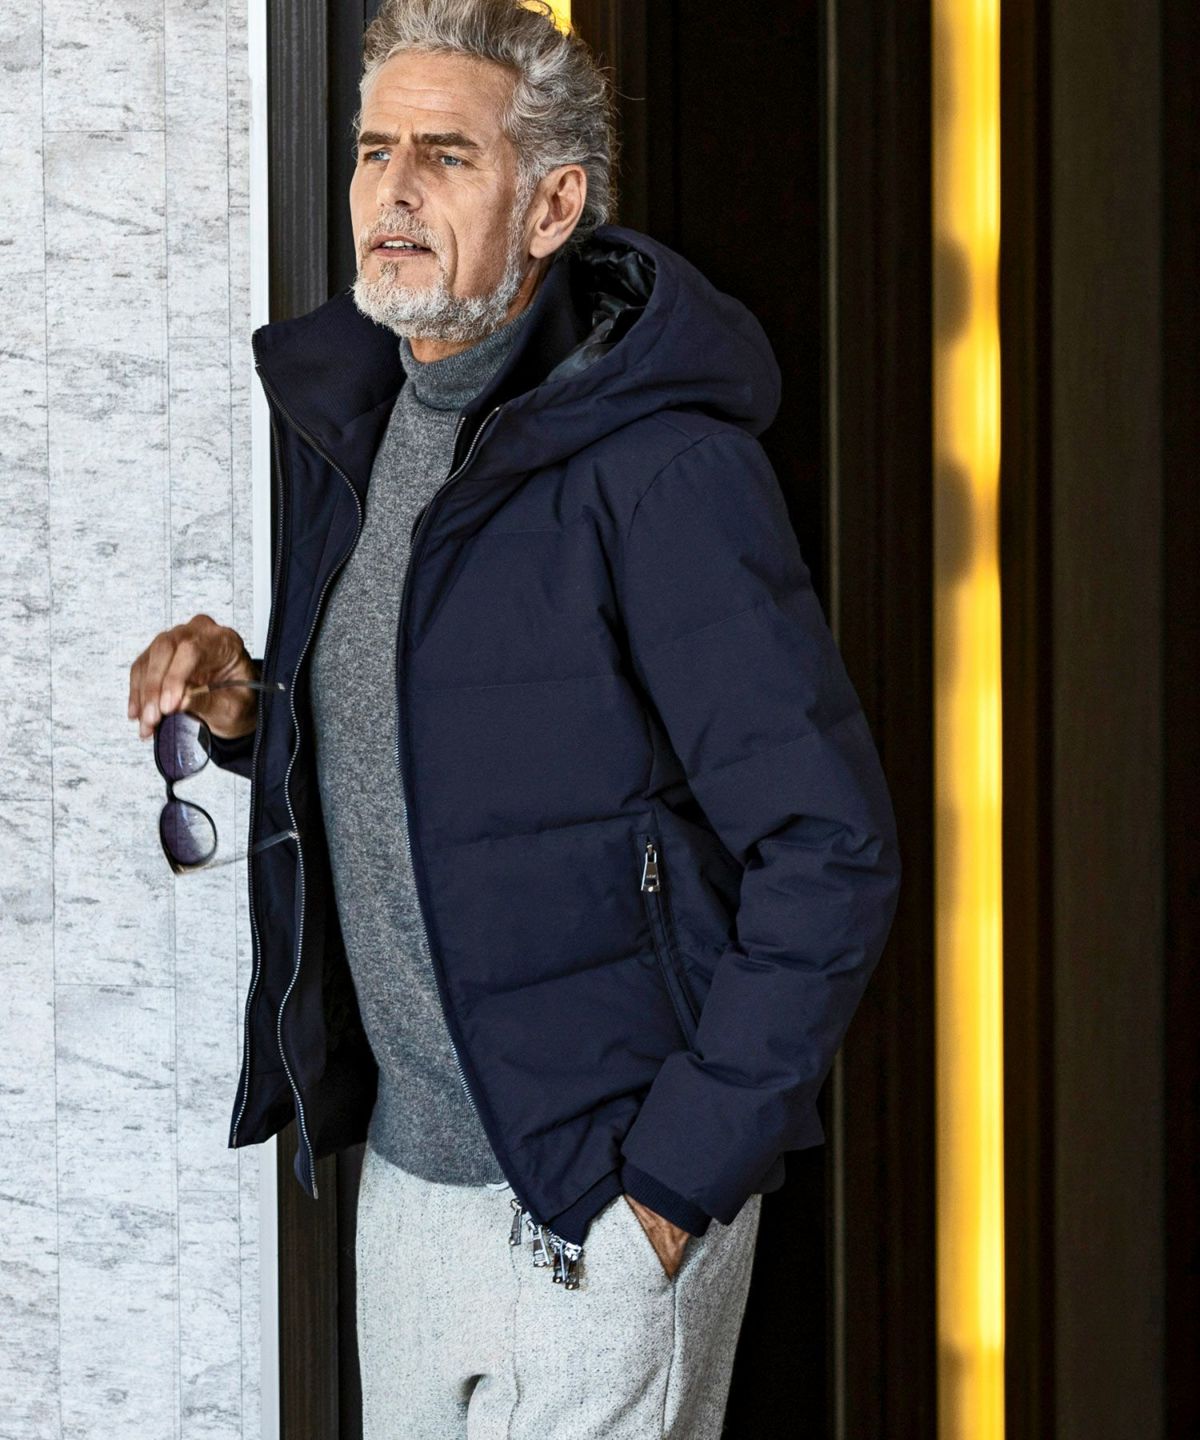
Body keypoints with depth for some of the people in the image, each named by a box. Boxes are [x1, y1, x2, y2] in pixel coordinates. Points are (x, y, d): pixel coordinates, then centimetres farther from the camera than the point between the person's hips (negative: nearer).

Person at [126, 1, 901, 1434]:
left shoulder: (659, 468, -17)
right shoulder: (341, 429, 7)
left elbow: (830, 850, -19)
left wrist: (679, 1174, -18)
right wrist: (250, 714, 0)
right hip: (404, 1160, 7)